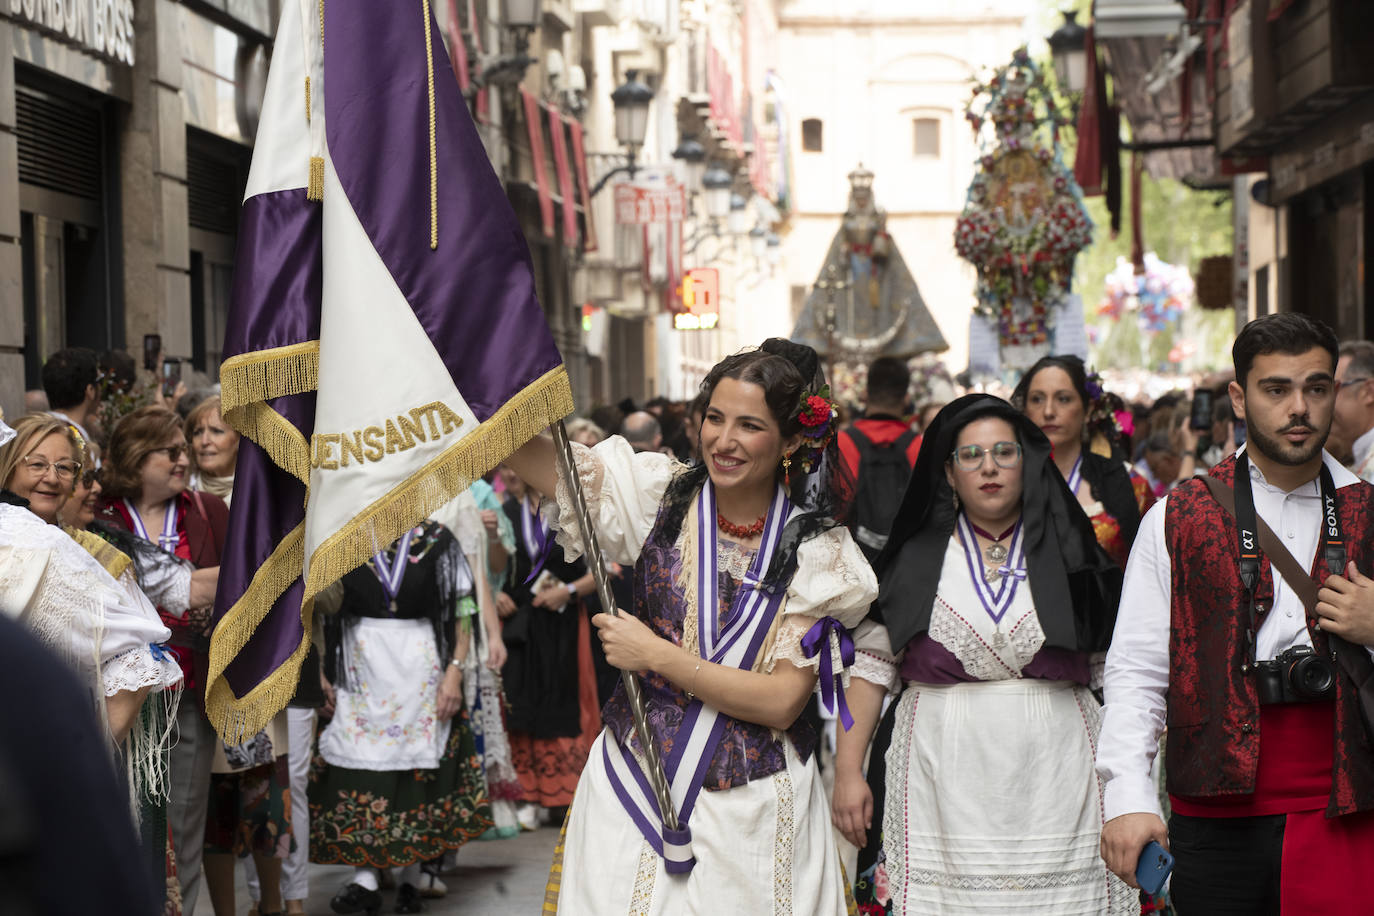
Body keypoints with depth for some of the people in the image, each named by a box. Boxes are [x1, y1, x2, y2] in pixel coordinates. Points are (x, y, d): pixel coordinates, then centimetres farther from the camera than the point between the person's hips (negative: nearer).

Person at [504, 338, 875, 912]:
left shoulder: (818, 550, -6)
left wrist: (658, 656, -14)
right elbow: (522, 446, -7)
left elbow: (783, 702, -11)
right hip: (634, 787, 1)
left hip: (751, 805, -1)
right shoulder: (660, 494, -1)